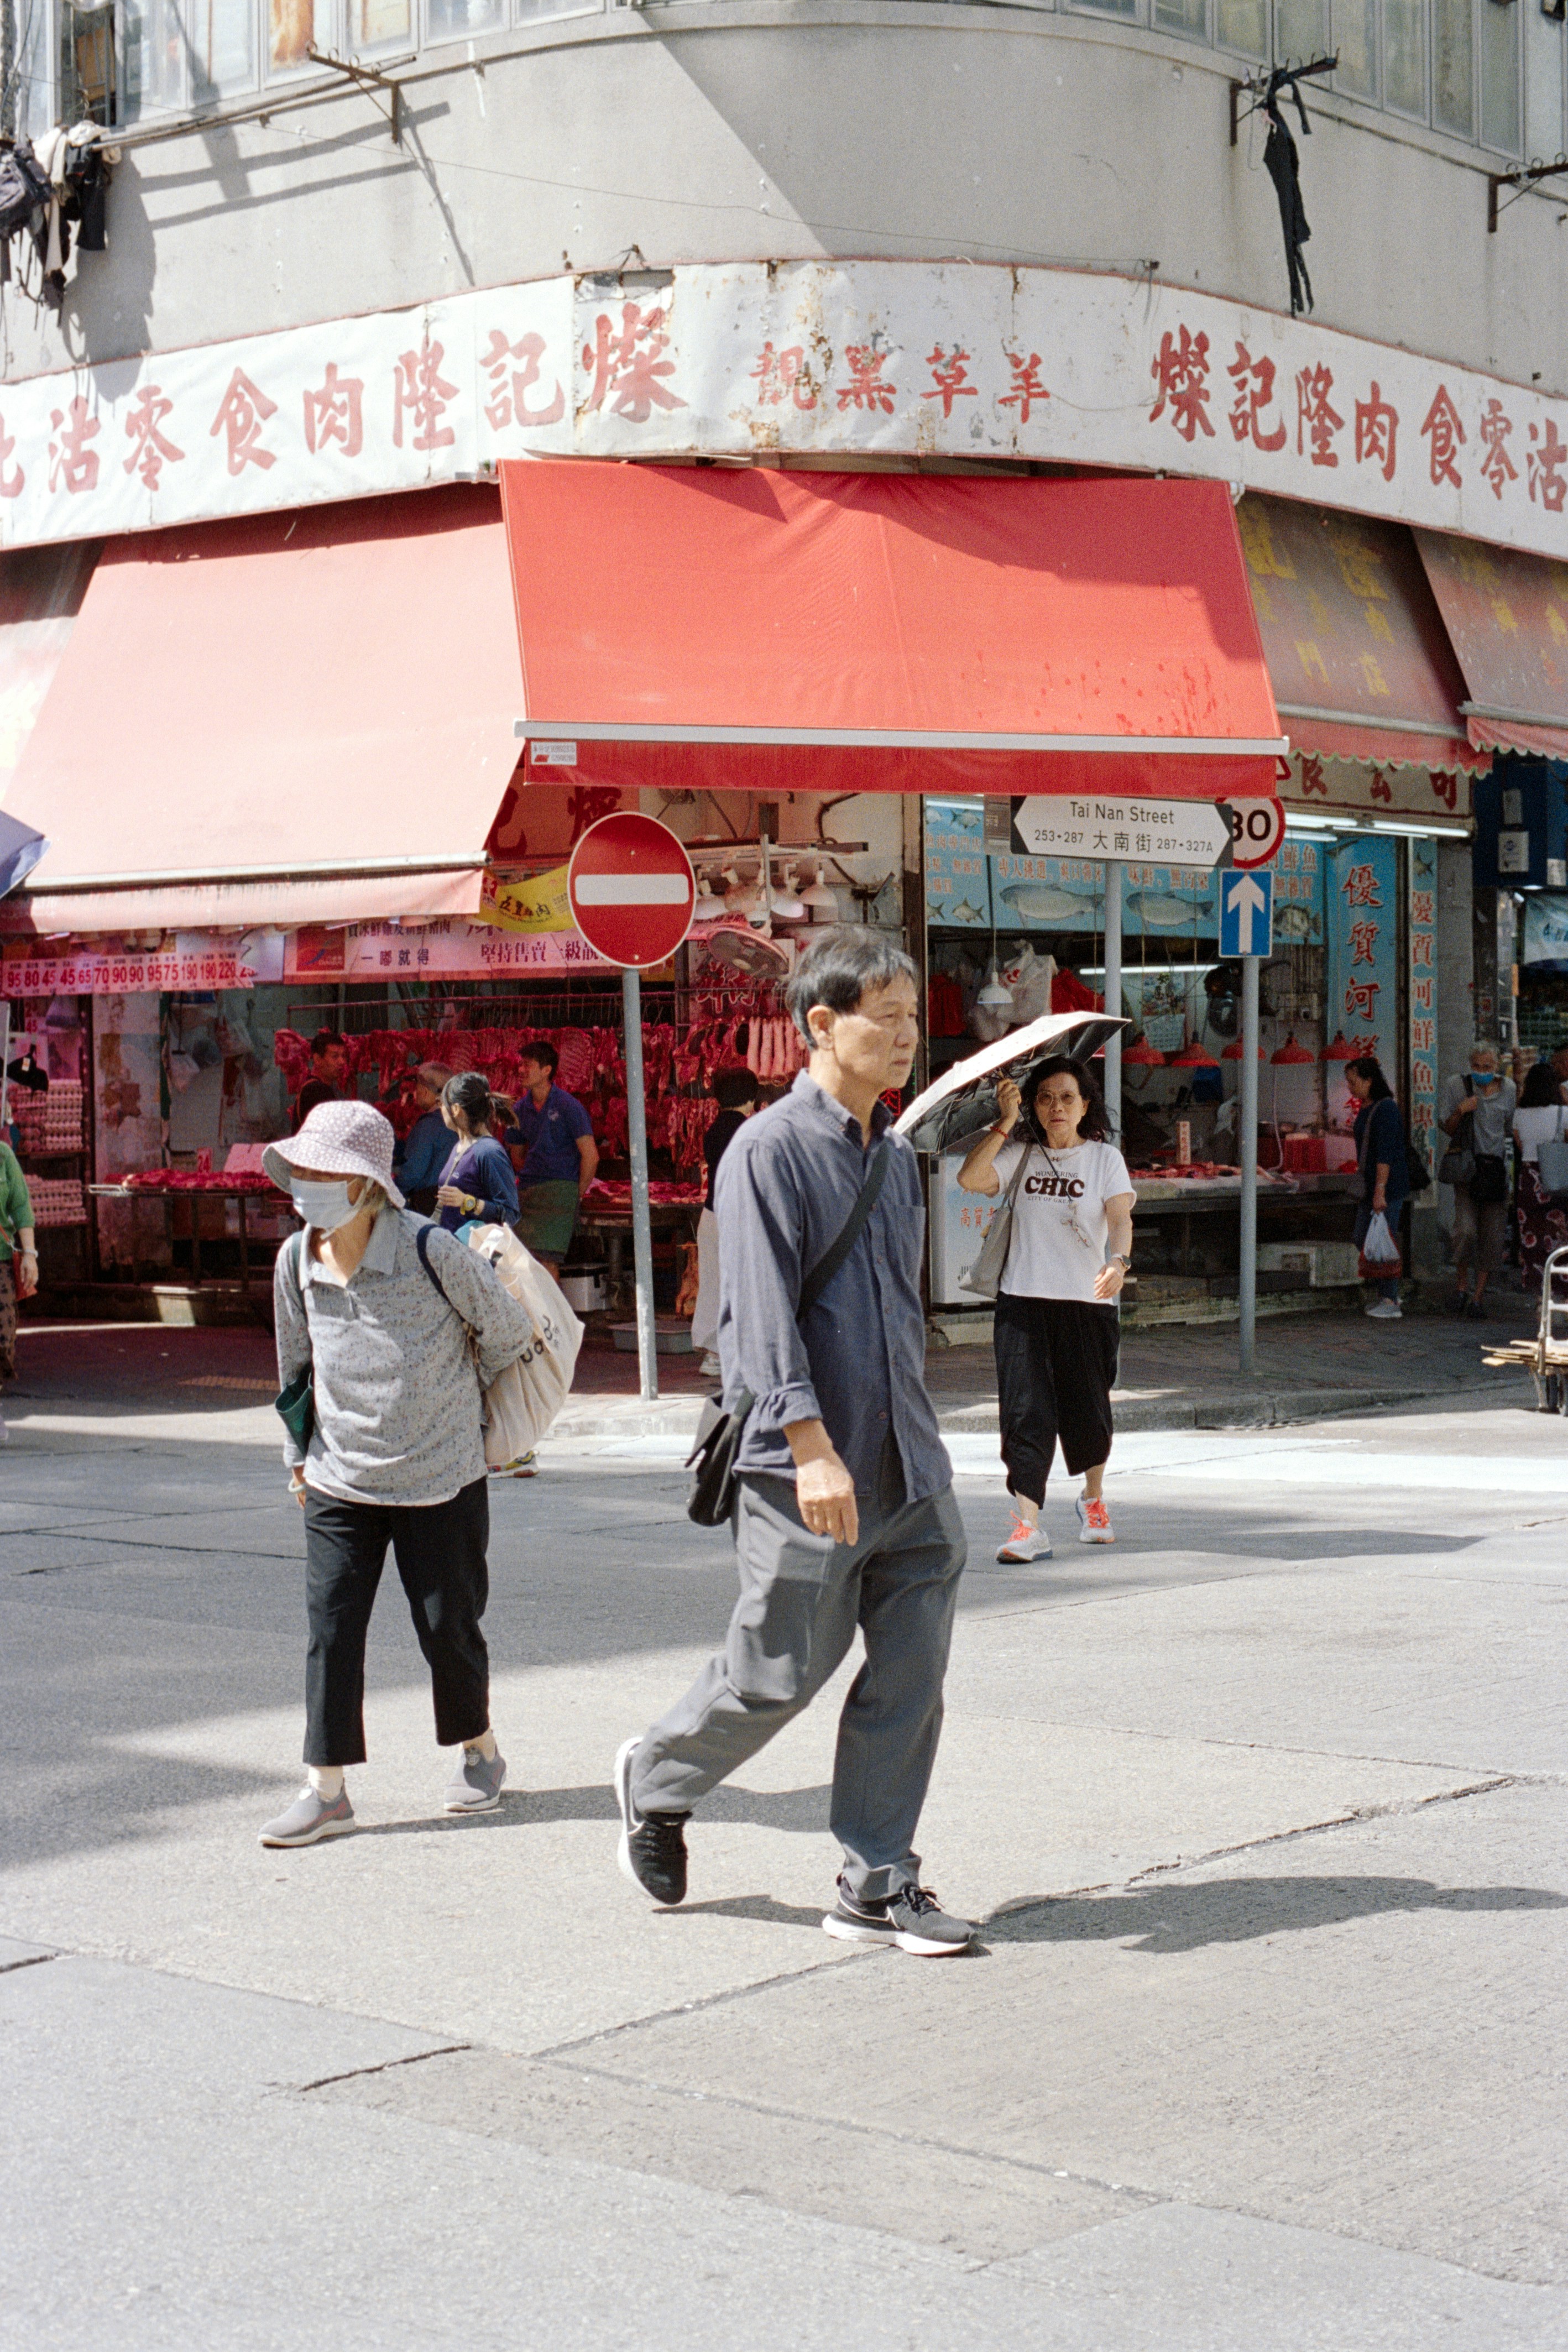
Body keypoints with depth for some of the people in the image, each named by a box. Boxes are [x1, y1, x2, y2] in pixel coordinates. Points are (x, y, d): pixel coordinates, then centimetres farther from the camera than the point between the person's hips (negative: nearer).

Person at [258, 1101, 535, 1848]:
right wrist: (300, 1453, 17)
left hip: (441, 1479, -3)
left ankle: (478, 1749, 31)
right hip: (340, 1480, 4)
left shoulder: (430, 1251, -18)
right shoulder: (297, 1262, -3)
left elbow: (507, 1331, -2)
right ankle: (326, 1790, 5)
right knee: (331, 1629, -2)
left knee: (447, 1624, 6)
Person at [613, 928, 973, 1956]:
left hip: (911, 1469, 7)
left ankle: (878, 1886, 13)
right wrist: (812, 1445, -26)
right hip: (807, 1475, -7)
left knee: (910, 1676, 4)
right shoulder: (770, 1151, -9)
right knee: (780, 1672, 2)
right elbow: (762, 1310, -17)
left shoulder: (896, 1154, 15)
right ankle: (658, 1781, 29)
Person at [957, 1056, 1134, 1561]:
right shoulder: (1020, 1155, 7)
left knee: (1087, 1412, 8)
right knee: (1026, 1411, -10)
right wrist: (1005, 1122, -12)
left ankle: (1093, 1499, 36)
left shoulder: (1104, 1158, 4)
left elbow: (1120, 1217, -11)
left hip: (1087, 1302, 0)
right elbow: (970, 1178, -10)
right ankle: (1028, 1525, -12)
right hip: (1024, 1300, 0)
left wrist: (1119, 1262, -30)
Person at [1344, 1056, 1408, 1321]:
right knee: (1363, 1240, 12)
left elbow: (1385, 1154, -21)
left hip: (1389, 1185, -10)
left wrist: (1380, 1190, -24)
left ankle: (1390, 1302, -2)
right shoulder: (1365, 1110, 14)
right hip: (1370, 1185, 10)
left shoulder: (1386, 1109, -16)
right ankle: (1385, 1294, 22)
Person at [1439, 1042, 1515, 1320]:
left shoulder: (1507, 1089, 9)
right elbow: (1447, 1129, 5)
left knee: (1493, 1236, -1)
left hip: (1497, 1169, 3)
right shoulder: (1457, 1086, 1)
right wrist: (1460, 1111, -13)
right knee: (1466, 1229, -18)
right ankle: (1462, 1286, 4)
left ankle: (1478, 1297, 9)